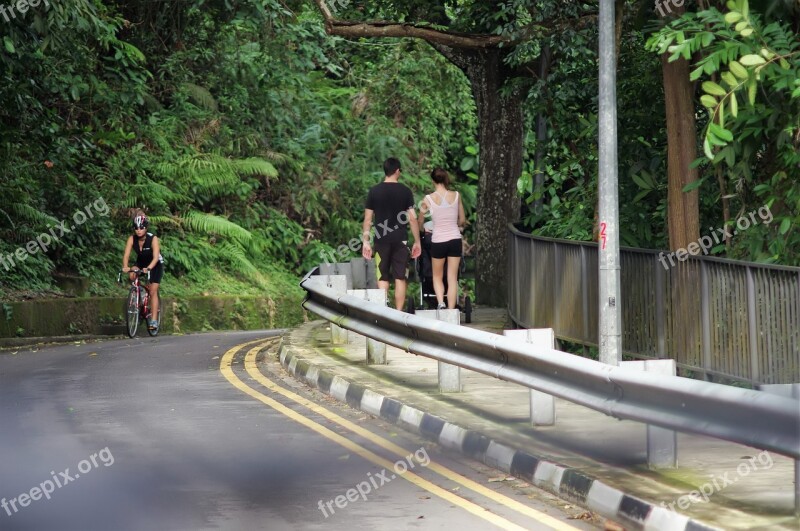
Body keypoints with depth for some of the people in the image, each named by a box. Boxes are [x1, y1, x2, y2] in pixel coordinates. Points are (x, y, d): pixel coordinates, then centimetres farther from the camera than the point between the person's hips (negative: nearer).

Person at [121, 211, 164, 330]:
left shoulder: (153, 239, -29)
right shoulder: (132, 239, -20)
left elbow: (156, 257, -38)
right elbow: (126, 255, -27)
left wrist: (148, 268, -56)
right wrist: (125, 267, -48)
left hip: (155, 265, -3)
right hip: (141, 263, 3)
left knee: (153, 291, -14)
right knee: (132, 276, -30)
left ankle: (154, 320, -14)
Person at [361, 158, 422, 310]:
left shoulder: (374, 191, 1)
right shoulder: (405, 191, -1)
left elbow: (368, 219, 0)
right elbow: (412, 218, -1)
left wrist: (365, 242, 5)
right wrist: (417, 242, 6)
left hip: (381, 240, 1)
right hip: (400, 240, 0)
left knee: (382, 278, 6)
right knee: (400, 278, 4)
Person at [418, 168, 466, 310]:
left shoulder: (428, 199, -5)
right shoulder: (456, 196, -1)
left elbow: (420, 223, 7)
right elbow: (463, 221, 9)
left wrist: (422, 228, 30)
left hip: (438, 241, -1)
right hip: (455, 239, 1)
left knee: (437, 277, 16)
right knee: (452, 279, 7)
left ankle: (440, 303, -8)